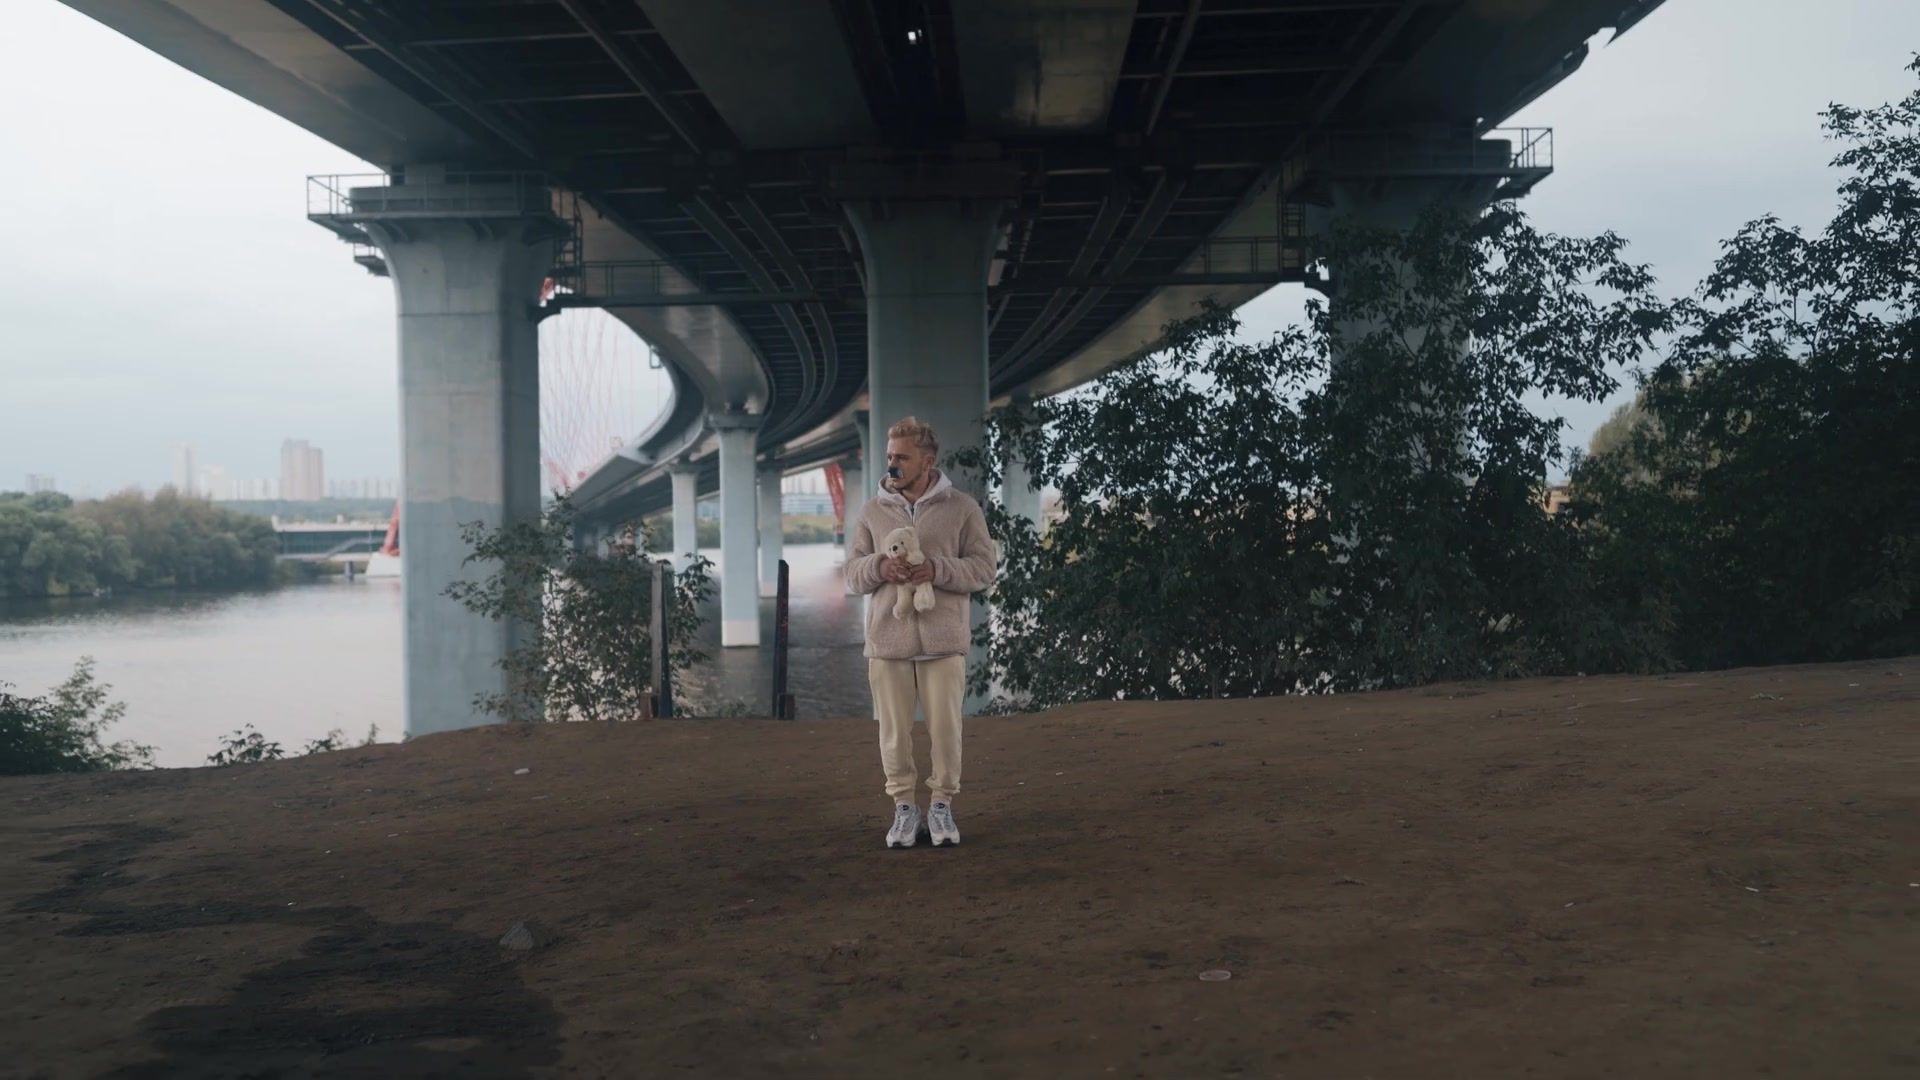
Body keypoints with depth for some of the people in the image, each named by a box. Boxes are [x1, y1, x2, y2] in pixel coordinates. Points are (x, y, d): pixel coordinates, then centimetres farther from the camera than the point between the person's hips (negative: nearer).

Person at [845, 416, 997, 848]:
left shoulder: (962, 508, 2)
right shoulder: (873, 511, 8)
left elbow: (983, 569, 0)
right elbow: (852, 574, 9)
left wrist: (937, 569, -16)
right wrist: (879, 567, -13)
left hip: (943, 641, -2)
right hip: (887, 639, 2)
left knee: (945, 728, 4)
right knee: (894, 731, 5)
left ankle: (942, 805, 19)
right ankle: (904, 805, 19)